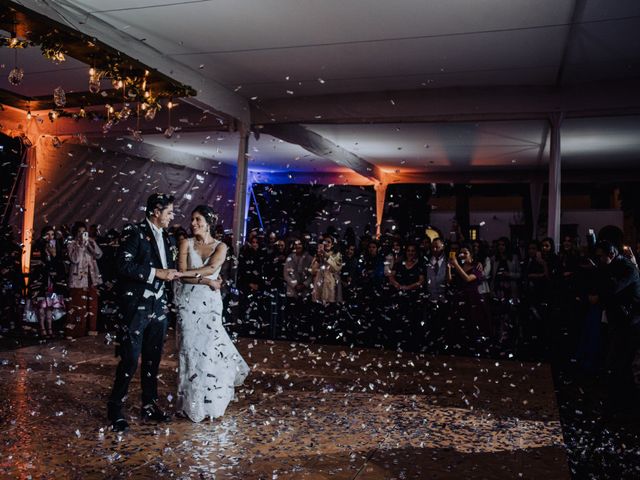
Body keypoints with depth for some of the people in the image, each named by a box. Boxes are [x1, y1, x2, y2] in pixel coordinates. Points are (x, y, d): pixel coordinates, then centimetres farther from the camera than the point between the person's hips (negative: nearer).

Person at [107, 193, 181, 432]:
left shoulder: (166, 238, 13)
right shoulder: (135, 232, -8)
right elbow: (123, 264, -18)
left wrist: (172, 273, 2)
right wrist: (157, 273, -17)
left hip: (159, 307, 7)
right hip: (136, 307, -7)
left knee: (153, 359, 14)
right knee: (130, 360, -4)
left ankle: (150, 405, 26)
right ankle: (115, 409, 11)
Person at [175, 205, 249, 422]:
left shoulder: (220, 247, 3)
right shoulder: (186, 243, 4)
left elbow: (211, 268, -15)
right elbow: (182, 275, -6)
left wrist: (185, 273, -20)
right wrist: (208, 282, -13)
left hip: (210, 303, 0)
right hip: (188, 302, 0)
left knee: (209, 349, -2)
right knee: (190, 349, 0)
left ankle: (209, 403, 15)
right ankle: (192, 404, 11)